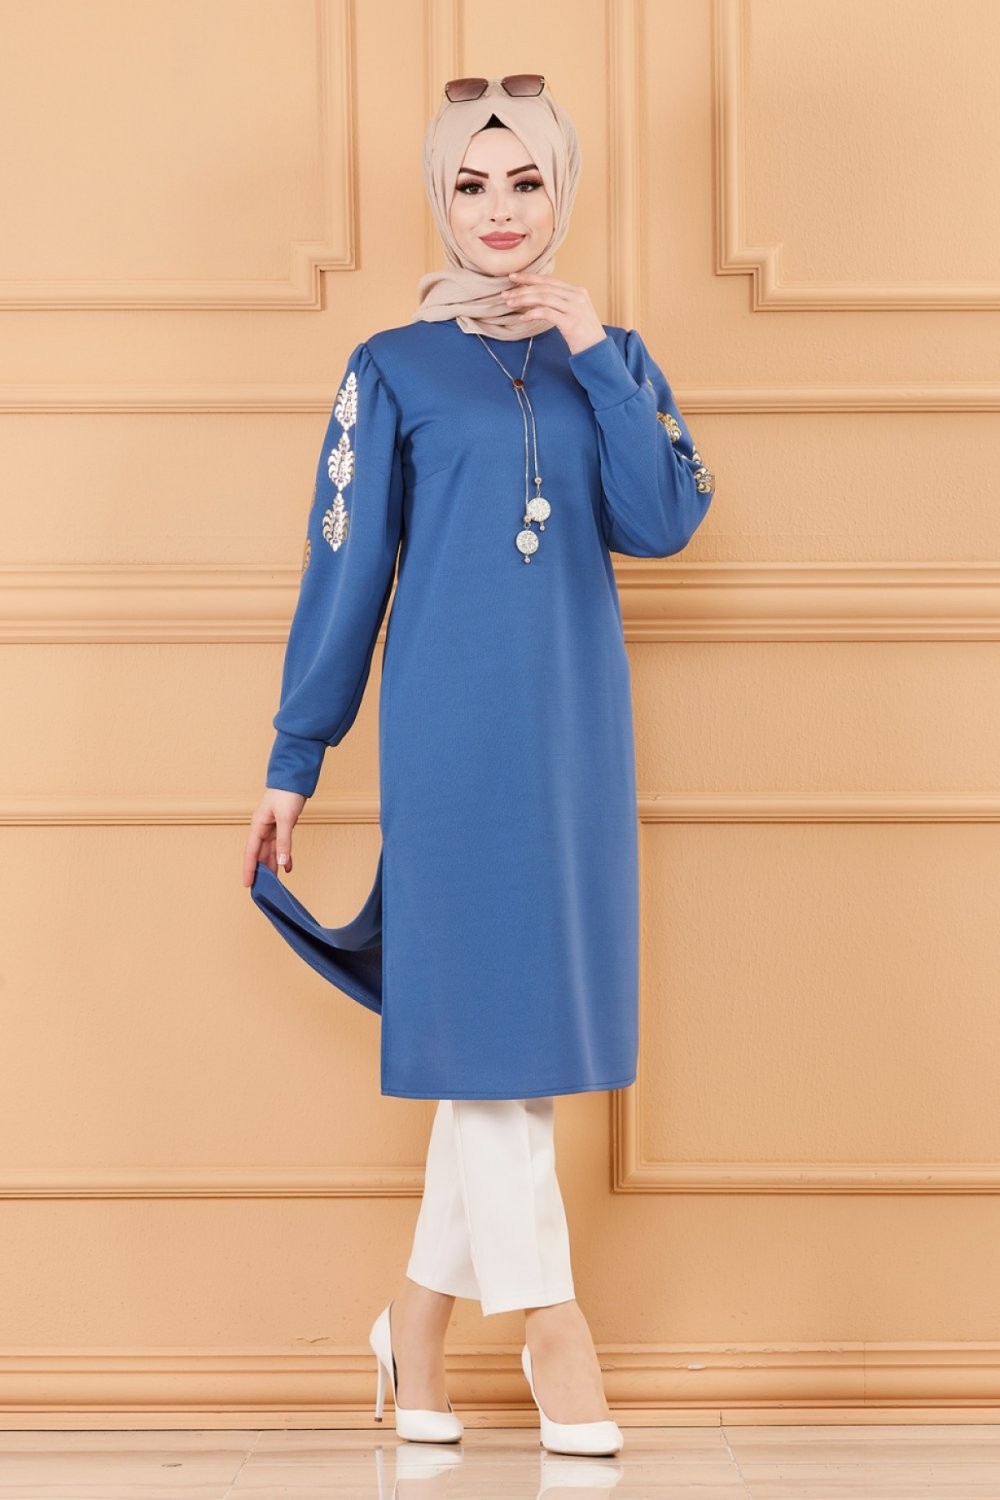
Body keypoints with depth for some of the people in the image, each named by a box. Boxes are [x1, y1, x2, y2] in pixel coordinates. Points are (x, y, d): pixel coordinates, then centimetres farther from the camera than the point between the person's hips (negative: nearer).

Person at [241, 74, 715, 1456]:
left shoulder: (610, 356, 11)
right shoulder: (394, 371, 2)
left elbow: (663, 522, -4)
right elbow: (343, 574, 1)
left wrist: (590, 348, -8)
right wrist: (292, 766, 0)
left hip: (577, 727, 4)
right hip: (454, 728, -4)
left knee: (530, 1022, 7)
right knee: (487, 1008, -3)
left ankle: (423, 1315, 21)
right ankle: (549, 1319, 8)